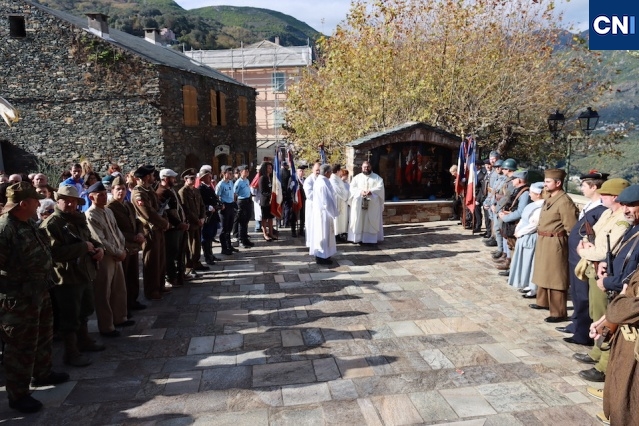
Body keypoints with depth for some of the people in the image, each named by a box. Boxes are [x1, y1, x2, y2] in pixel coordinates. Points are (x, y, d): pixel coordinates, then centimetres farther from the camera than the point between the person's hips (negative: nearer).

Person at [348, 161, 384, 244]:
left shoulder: (377, 177, 9)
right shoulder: (357, 177, 12)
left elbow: (380, 187, -4)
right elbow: (352, 188, 1)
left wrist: (371, 191, -20)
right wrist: (360, 192, -17)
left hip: (373, 204, -1)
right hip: (359, 204, 1)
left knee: (372, 221, -2)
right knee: (359, 220, -3)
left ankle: (372, 238, 1)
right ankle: (358, 237, 1)